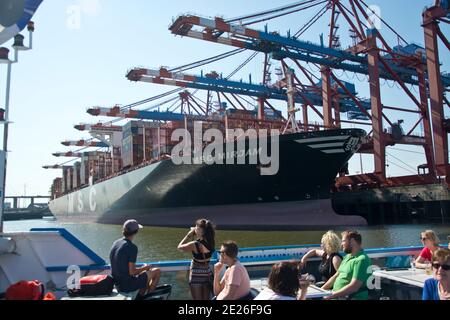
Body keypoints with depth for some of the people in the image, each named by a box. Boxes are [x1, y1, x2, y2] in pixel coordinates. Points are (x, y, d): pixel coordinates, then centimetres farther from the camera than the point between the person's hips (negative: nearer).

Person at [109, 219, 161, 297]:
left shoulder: (115, 243, 3)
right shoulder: (132, 247, -22)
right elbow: (132, 272, -23)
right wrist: (144, 268, -4)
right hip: (128, 285, -8)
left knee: (146, 273, 29)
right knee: (157, 271, 8)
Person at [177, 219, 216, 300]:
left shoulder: (194, 245, -23)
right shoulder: (211, 242, -8)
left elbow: (180, 247, -7)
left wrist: (189, 235, -3)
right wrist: (195, 233, 3)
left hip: (196, 274, -5)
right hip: (207, 272, 5)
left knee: (198, 299, 7)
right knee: (206, 299, 16)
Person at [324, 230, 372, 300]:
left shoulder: (362, 260, -14)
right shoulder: (347, 257, 14)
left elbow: (353, 287, -20)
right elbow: (336, 276, 19)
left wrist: (332, 295, -18)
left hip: (352, 297, -7)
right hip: (336, 296, 7)